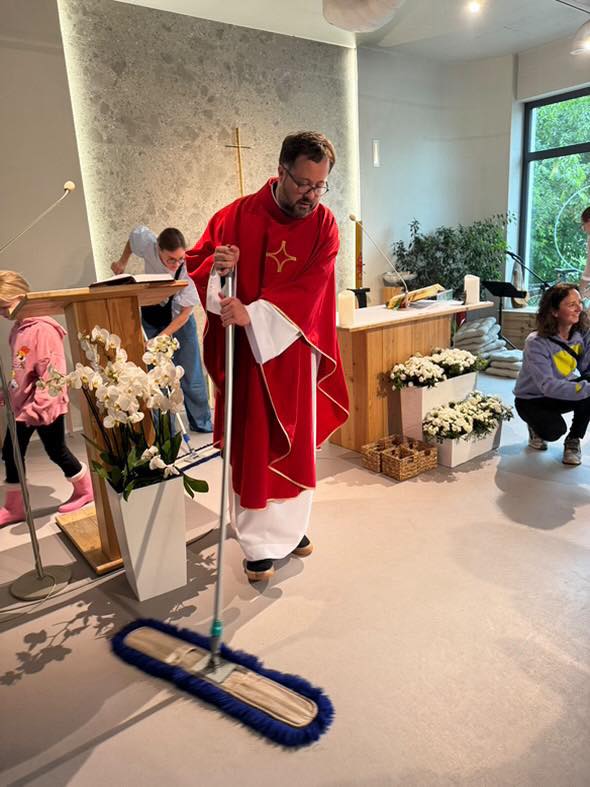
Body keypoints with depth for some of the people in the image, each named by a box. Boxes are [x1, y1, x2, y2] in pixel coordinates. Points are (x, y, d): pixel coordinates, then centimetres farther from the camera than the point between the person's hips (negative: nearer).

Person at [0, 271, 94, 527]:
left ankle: (85, 489, 31)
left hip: (45, 408, -9)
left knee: (56, 451, 7)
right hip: (21, 405, 9)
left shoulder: (43, 329, -22)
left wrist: (40, 406, -28)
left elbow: (53, 373, -26)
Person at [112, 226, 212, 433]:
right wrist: (122, 262, 3)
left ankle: (202, 423, 22)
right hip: (151, 321, 2)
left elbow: (185, 312, -23)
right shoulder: (148, 244, -25)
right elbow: (135, 234, 2)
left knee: (190, 376, 5)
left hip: (179, 321, -1)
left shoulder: (188, 268, -30)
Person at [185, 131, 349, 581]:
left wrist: (253, 313, -28)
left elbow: (309, 288, -15)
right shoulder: (237, 216, -6)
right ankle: (260, 544, 17)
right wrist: (216, 267, -22)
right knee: (254, 447, 3)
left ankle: (292, 525, 33)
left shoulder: (323, 224, -2)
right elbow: (194, 265, 2)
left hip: (295, 351, 2)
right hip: (246, 353, -2)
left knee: (297, 443, 13)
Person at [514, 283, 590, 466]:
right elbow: (548, 386, -34)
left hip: (561, 393, 5)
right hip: (532, 400, -5)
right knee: (555, 431, -30)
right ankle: (537, 426, 9)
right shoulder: (536, 343, -28)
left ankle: (574, 440, -2)